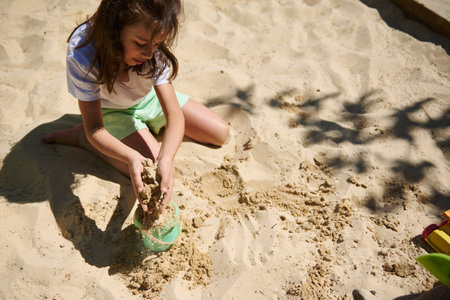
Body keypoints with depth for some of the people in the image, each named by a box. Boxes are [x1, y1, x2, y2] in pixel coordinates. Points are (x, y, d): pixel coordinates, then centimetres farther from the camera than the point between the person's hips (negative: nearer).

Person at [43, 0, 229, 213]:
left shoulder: (154, 51, -29)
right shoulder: (82, 55, -36)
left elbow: (175, 115, -31)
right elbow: (94, 129, -32)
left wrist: (166, 159, -50)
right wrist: (131, 156, -52)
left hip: (150, 99, 4)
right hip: (113, 111, -3)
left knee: (221, 133, 1)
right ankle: (81, 137, -4)